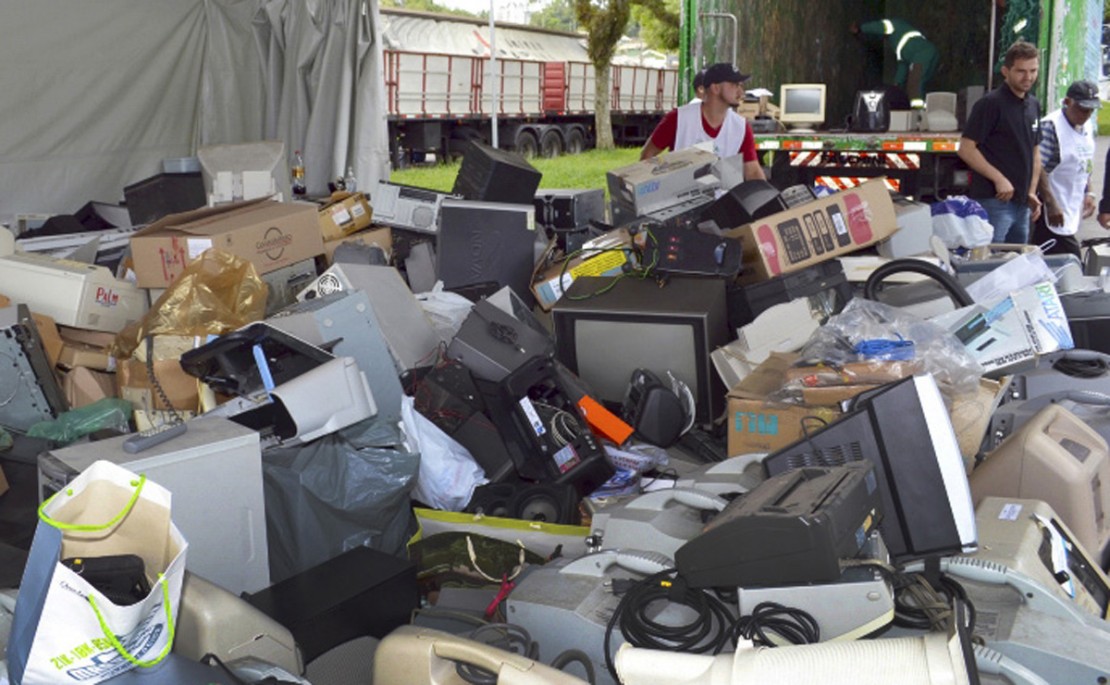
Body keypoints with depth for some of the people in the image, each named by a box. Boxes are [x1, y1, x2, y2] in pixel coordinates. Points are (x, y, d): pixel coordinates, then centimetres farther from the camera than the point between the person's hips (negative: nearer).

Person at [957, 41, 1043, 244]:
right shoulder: (991, 103, -9)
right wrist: (999, 179, -17)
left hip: (1022, 203, 8)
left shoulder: (1033, 105, 14)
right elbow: (966, 149, -14)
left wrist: (1032, 191, 12)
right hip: (993, 201, -8)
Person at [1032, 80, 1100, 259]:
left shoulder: (1088, 127, 13)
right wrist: (1051, 204, -21)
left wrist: (1088, 193, 14)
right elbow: (1038, 168, -18)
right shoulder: (1050, 126, -14)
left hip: (1073, 210, 8)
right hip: (1055, 213, -8)